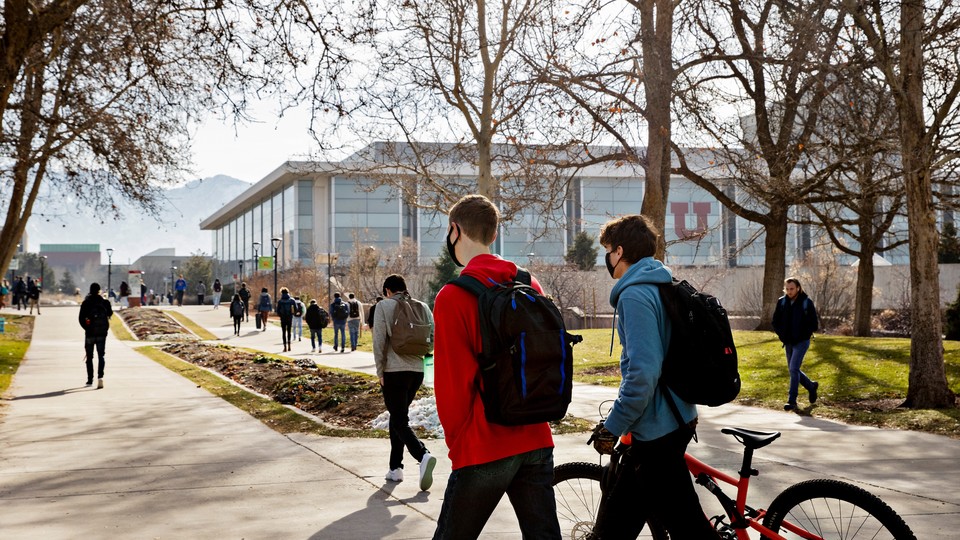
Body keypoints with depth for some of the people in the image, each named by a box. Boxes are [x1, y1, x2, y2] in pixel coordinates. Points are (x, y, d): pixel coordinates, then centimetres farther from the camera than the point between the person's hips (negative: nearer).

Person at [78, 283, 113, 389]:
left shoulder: (86, 303, -5)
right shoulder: (105, 302, -2)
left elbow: (81, 318, -6)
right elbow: (110, 314, 12)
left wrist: (86, 328, 7)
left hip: (90, 333, -1)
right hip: (102, 333, 1)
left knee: (89, 357, 12)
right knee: (101, 356, 3)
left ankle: (90, 379, 17)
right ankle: (100, 377, -18)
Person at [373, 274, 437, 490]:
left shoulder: (384, 306, -4)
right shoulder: (421, 306, 9)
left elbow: (379, 340, -9)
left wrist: (380, 371, -3)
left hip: (394, 371, -5)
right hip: (417, 370, 5)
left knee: (400, 421, -5)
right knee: (397, 416, 19)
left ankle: (423, 456, -29)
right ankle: (395, 467, 20)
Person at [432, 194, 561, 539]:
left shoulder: (453, 296, -11)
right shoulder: (531, 287, 6)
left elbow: (452, 383, -13)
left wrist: (457, 442, 0)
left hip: (483, 449, -6)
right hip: (536, 442, 6)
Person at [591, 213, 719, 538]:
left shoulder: (635, 295, -18)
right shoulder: (663, 287, 12)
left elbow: (642, 373, -26)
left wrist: (613, 426, -16)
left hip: (657, 430, -10)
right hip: (677, 417, 10)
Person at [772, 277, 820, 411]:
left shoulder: (807, 303, -12)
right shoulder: (782, 302, 0)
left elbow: (814, 325, -8)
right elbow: (775, 322, 10)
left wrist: (802, 335, -12)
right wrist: (782, 335, -2)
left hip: (801, 342, -6)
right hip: (788, 342, 6)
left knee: (794, 369, -14)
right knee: (792, 369, 13)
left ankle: (792, 401, -8)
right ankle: (811, 386, 38)